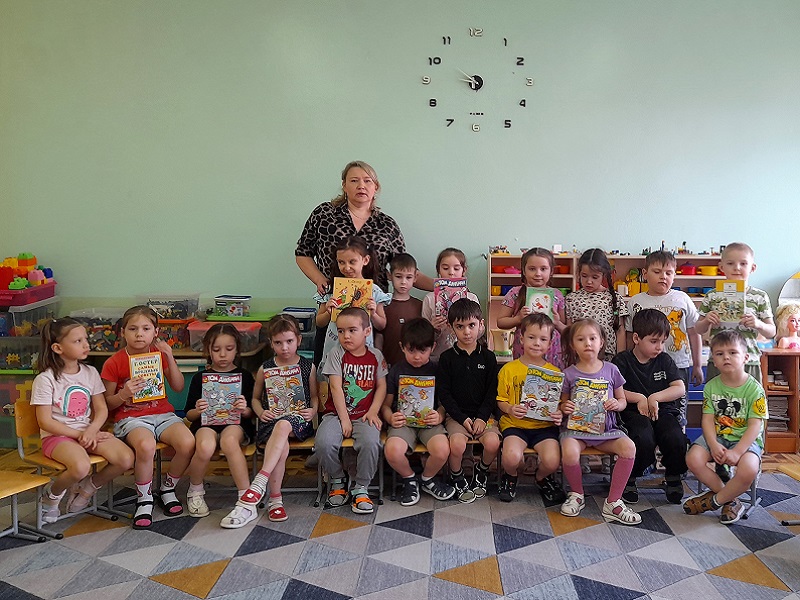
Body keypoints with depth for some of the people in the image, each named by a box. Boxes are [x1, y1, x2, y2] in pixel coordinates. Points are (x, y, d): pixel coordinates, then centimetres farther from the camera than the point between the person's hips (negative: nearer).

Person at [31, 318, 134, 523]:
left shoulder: (90, 373, 6)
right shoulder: (45, 379, -8)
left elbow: (102, 409, 5)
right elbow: (45, 421, -9)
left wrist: (91, 431, -14)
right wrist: (79, 435, -14)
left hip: (88, 432, 5)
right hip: (57, 436, -5)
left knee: (126, 459, -20)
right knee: (81, 467, -36)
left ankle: (87, 488, 8)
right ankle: (52, 494, 0)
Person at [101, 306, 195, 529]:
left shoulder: (159, 354, 7)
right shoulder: (114, 363, -2)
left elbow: (179, 387, 7)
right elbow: (107, 403, 3)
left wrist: (170, 358, -5)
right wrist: (123, 395, -19)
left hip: (163, 414, 3)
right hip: (131, 417, -3)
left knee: (187, 443, -26)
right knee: (146, 446, -37)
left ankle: (167, 489, 3)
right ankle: (144, 500, -9)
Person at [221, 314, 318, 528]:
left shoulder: (308, 366, 8)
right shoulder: (265, 369, 10)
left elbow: (314, 395, 16)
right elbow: (256, 398, 20)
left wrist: (313, 411, -6)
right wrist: (261, 412, -1)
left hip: (298, 420, -1)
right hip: (270, 421, 1)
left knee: (283, 425, -40)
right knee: (282, 445, -35)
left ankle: (259, 483, -45)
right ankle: (275, 500, -25)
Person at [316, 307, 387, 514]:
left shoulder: (375, 355, 6)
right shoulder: (337, 354, 0)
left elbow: (381, 386, 6)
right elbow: (336, 387, -7)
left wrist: (373, 412, -8)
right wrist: (344, 419, -13)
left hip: (364, 414, 0)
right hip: (337, 413, 0)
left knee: (371, 442, -31)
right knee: (324, 442, -29)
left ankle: (360, 488, -7)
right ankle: (338, 481, 2)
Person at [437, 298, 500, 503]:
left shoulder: (488, 357, 5)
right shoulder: (447, 358, 1)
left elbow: (492, 392, 4)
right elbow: (443, 393, -2)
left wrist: (482, 417, -10)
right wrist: (462, 418, -11)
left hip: (483, 414, 2)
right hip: (456, 415, -1)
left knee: (493, 442, -25)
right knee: (457, 444, -29)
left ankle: (481, 471, 9)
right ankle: (457, 477, 3)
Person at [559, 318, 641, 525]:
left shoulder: (610, 370, 8)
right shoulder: (569, 374, 4)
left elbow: (622, 400, 15)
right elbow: (563, 403, 13)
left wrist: (617, 404, -7)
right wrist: (564, 408, -11)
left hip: (606, 428, 2)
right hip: (576, 427, -2)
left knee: (629, 447, -27)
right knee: (569, 453, -33)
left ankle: (613, 502, -11)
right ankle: (577, 494, -1)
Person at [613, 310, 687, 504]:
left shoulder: (665, 360, 12)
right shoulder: (622, 360, 3)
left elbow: (680, 388, 4)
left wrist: (655, 397, -11)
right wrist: (638, 398, -10)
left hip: (663, 410, 3)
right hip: (635, 413, -3)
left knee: (676, 439, -28)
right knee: (644, 439, -34)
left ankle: (673, 477, 4)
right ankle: (630, 479, -5)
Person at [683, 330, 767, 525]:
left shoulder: (754, 389, -9)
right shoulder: (711, 386, 2)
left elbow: (755, 426, -13)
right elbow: (708, 419, -2)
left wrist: (737, 452, -23)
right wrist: (714, 445, -18)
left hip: (745, 440, -3)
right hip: (717, 437, 4)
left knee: (748, 471, -33)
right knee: (693, 459, -22)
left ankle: (715, 500, -6)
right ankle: (730, 500, -3)